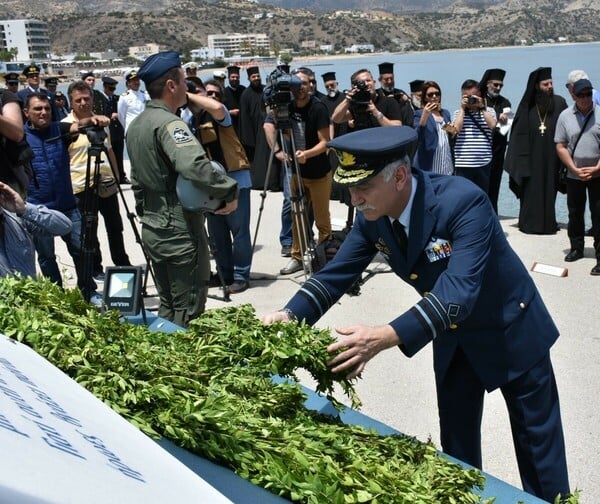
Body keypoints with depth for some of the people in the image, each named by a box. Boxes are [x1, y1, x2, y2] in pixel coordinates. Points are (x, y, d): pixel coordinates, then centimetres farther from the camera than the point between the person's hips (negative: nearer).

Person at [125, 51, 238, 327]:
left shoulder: (135, 125, 12)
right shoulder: (169, 123, -18)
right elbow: (195, 167, -35)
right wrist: (230, 191, -24)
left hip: (152, 229, 9)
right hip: (180, 232, -9)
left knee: (167, 307, 19)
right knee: (188, 312, 0)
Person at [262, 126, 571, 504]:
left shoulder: (464, 201, -36)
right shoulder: (372, 217, -15)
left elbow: (459, 291, -44)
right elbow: (336, 273, -8)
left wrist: (384, 337, -55)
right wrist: (290, 315, -26)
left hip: (510, 327, -5)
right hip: (453, 335, 6)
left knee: (538, 438, 12)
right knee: (456, 438, 17)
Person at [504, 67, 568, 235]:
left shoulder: (559, 103, 0)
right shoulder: (527, 105, 1)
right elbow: (519, 133, 0)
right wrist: (520, 159, -6)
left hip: (551, 157, 0)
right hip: (531, 156, 0)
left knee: (549, 189, 6)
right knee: (531, 190, 3)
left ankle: (547, 223, 15)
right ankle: (530, 223, 12)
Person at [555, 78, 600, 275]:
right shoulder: (565, 116, 1)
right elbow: (561, 146, 1)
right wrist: (575, 169, -7)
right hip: (574, 175, 2)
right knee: (575, 213, 12)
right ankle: (576, 248, 28)